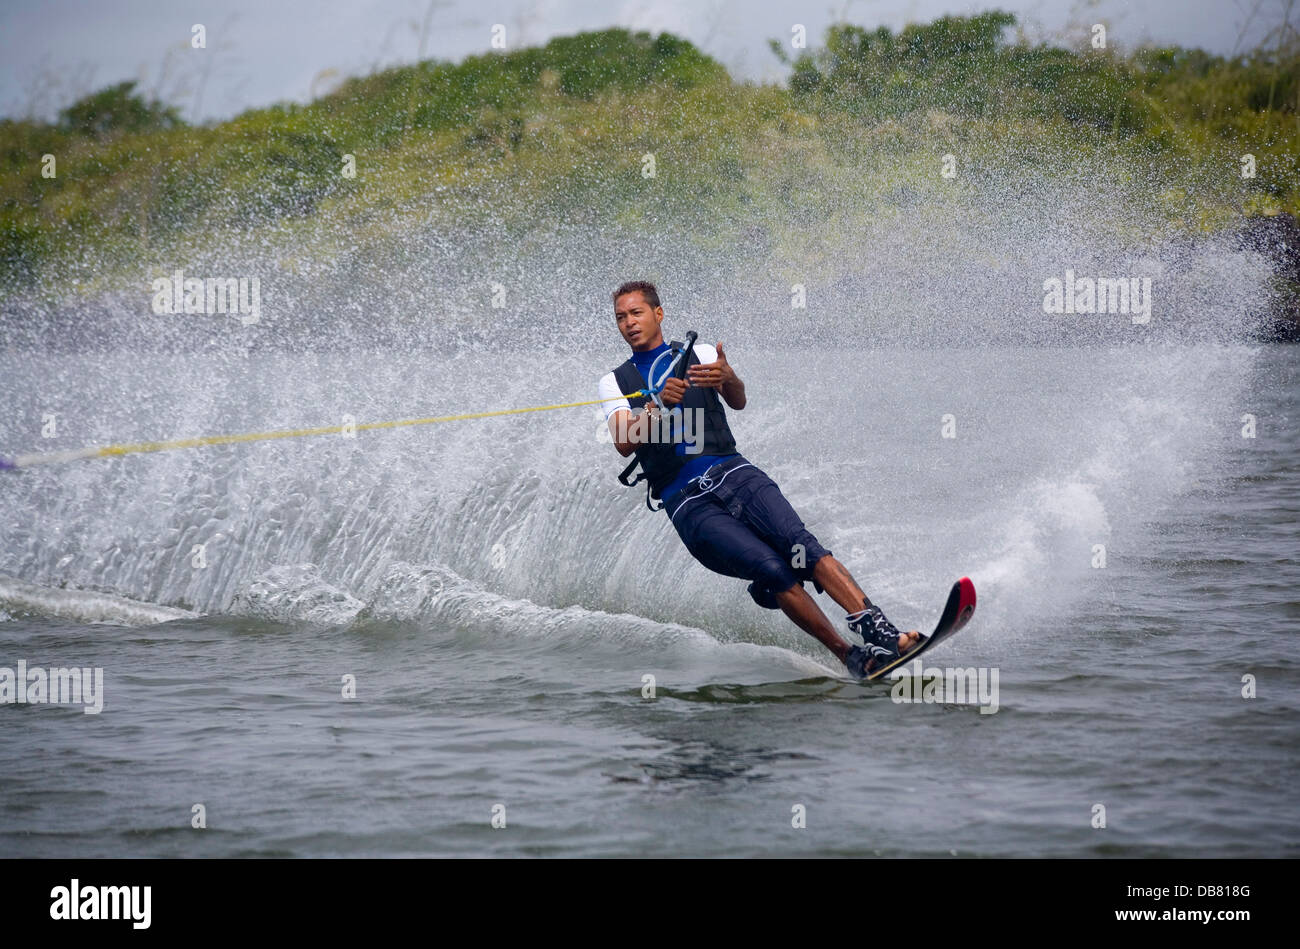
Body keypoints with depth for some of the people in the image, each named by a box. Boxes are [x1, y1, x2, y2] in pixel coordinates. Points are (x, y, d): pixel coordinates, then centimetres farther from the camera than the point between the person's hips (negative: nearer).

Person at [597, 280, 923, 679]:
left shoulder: (699, 355, 16)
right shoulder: (614, 383, 15)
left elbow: (738, 402, -2)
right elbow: (624, 443, -3)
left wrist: (727, 378, -26)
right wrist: (659, 404, -22)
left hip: (732, 472, 1)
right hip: (686, 501, -1)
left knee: (802, 546, -24)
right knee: (774, 571, -23)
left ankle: (882, 634, -36)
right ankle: (851, 657, -25)